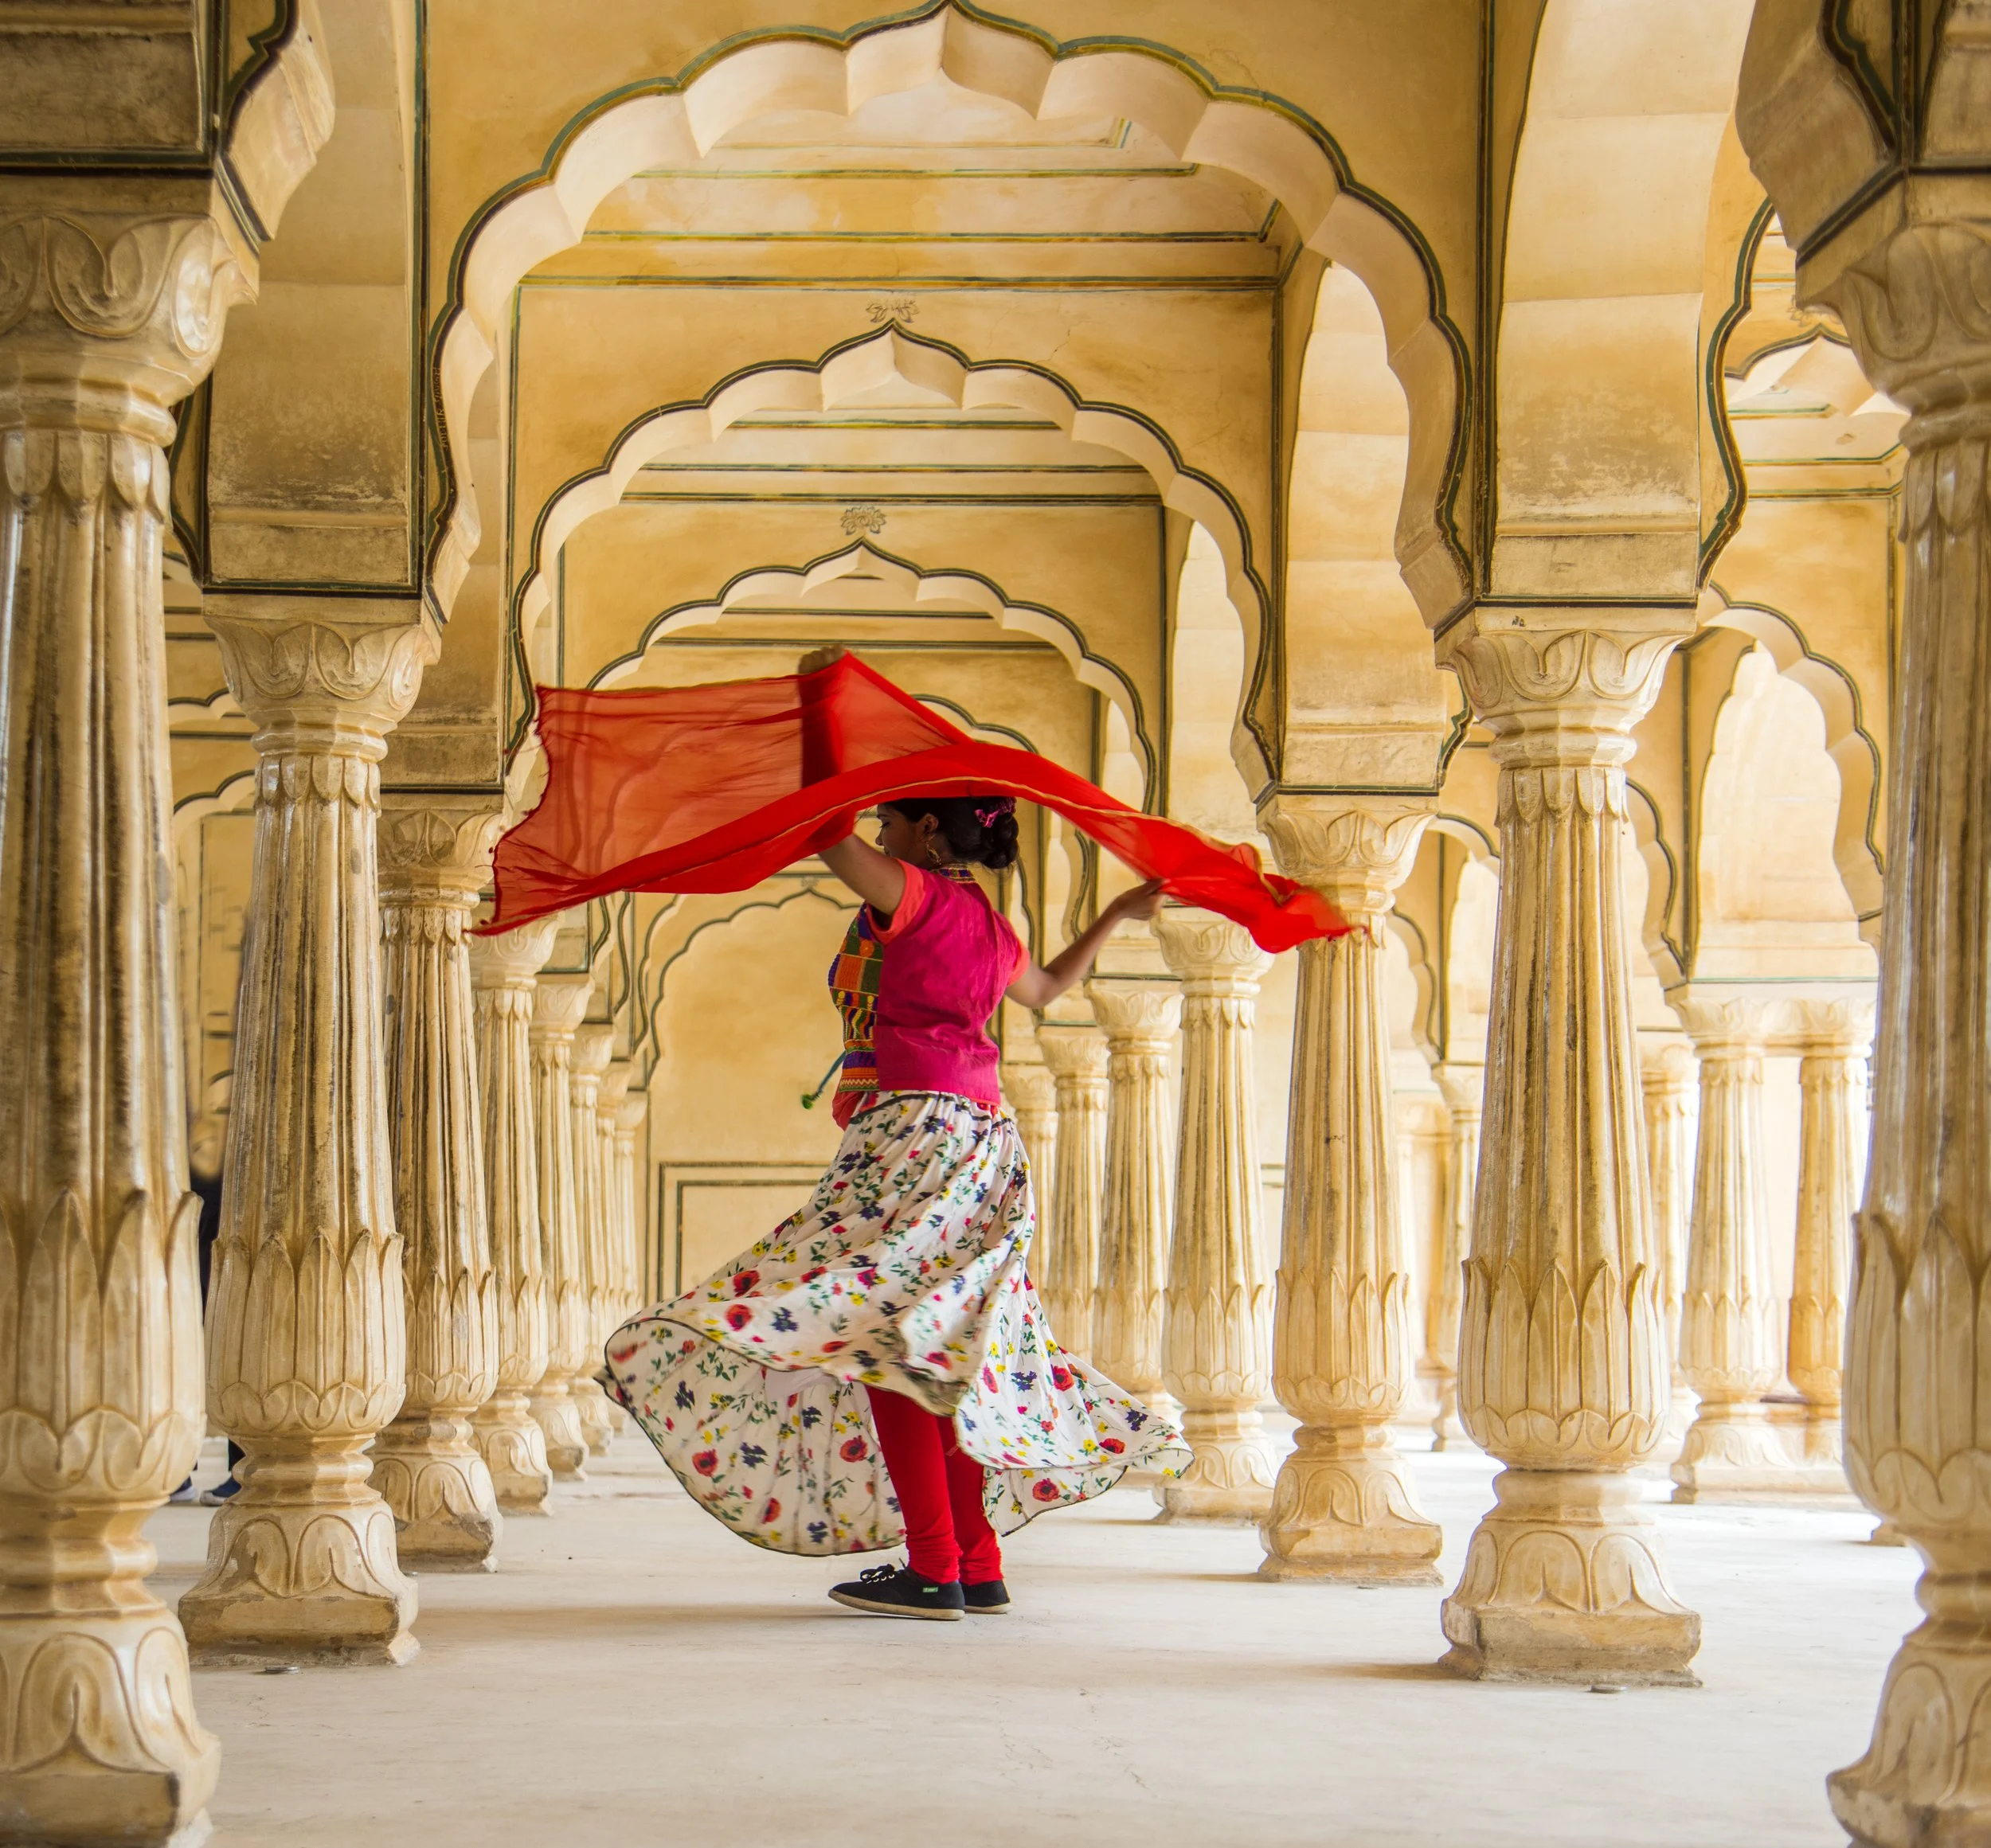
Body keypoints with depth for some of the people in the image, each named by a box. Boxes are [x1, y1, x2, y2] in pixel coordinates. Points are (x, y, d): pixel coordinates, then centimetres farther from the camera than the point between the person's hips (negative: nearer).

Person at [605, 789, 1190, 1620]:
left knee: (889, 1341, -12)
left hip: (917, 1130, -9)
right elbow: (1048, 986, 42)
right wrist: (1116, 913, 54)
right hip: (982, 1140, 9)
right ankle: (978, 1567, 9)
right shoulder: (991, 928, 21)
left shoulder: (915, 896, -3)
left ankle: (933, 1570, -17)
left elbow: (830, 837, -17)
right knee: (935, 1359, 10)